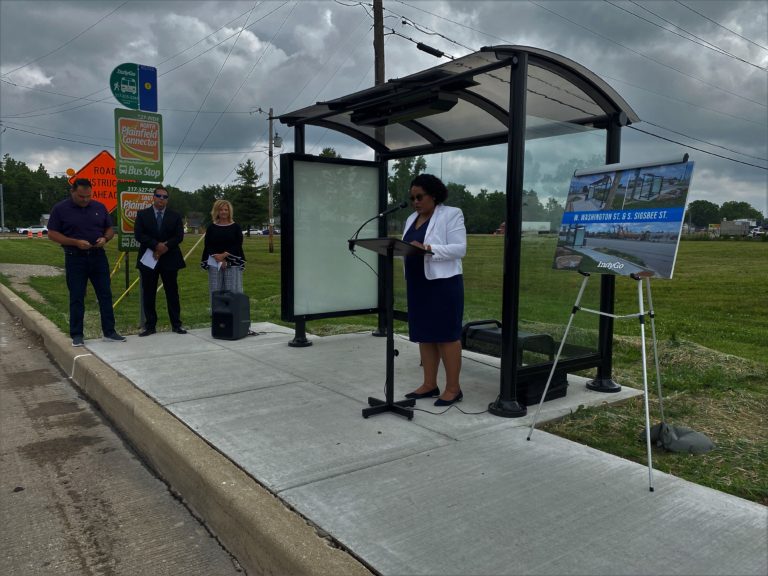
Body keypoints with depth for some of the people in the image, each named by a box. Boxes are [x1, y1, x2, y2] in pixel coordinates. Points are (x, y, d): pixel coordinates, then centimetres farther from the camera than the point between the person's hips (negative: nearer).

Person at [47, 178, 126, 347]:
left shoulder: (99, 207, 6)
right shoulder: (60, 209, -3)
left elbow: (110, 229, 14)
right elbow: (52, 234, -4)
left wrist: (105, 238, -9)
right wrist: (76, 242, -17)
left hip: (98, 257, 3)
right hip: (75, 259, -3)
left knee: (105, 295, 4)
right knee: (76, 298, 3)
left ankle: (109, 332, 11)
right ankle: (76, 335, 12)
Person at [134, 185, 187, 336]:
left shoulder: (175, 216, 8)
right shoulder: (142, 214, 5)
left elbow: (179, 236, -1)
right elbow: (138, 234, -6)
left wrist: (165, 247, -15)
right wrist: (156, 245, -18)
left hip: (170, 259, 0)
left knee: (172, 293, 4)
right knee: (148, 294, 3)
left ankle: (176, 324, 10)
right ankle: (150, 325, 10)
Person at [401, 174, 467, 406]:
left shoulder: (451, 215, -6)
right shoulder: (412, 219, 15)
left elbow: (459, 249, -15)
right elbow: (409, 248, 16)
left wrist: (428, 248, -25)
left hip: (443, 283, -7)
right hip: (418, 285, 7)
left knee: (447, 335, -3)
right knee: (424, 334, 9)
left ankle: (453, 388, 5)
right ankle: (430, 384, 18)